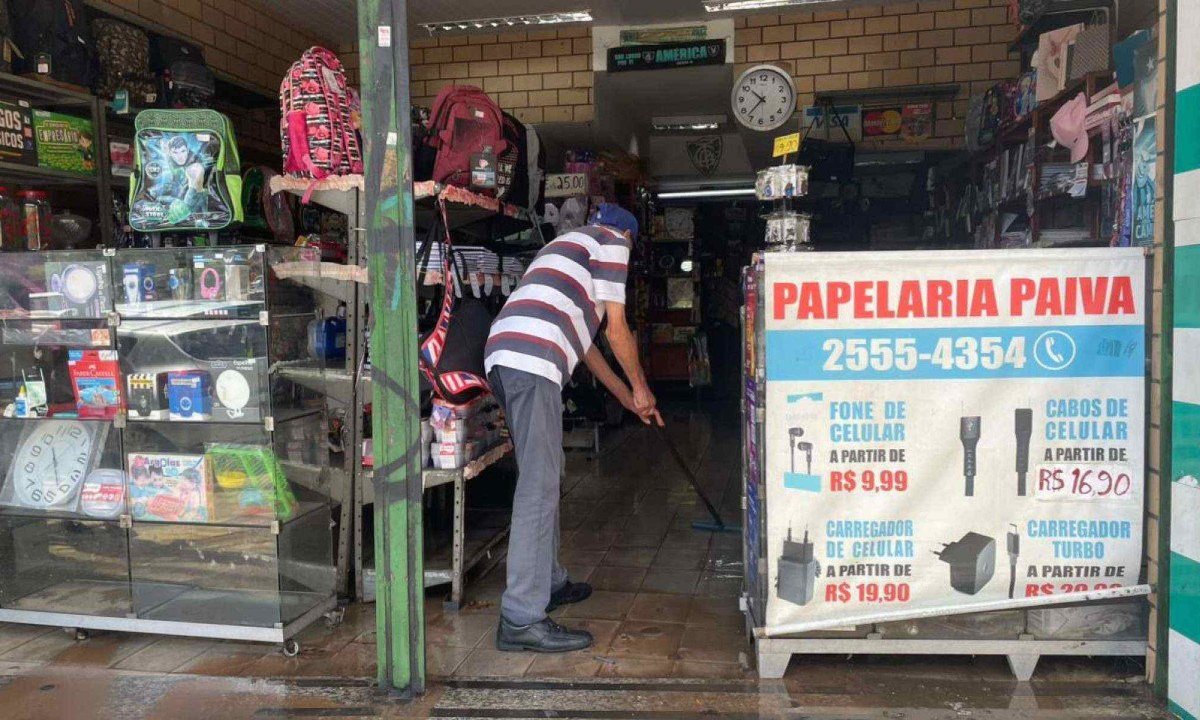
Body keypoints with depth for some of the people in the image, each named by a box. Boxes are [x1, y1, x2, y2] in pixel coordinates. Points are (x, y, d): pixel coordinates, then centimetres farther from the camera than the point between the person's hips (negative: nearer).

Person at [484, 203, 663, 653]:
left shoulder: (567, 244, 37)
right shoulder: (612, 243, 11)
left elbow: (579, 337, 37)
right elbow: (616, 328, 5)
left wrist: (624, 395, 39)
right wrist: (640, 388, 19)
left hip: (501, 355, 10)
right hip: (533, 361, -10)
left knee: (542, 477, 19)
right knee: (539, 486, -10)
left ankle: (549, 582, 30)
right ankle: (522, 619, -10)